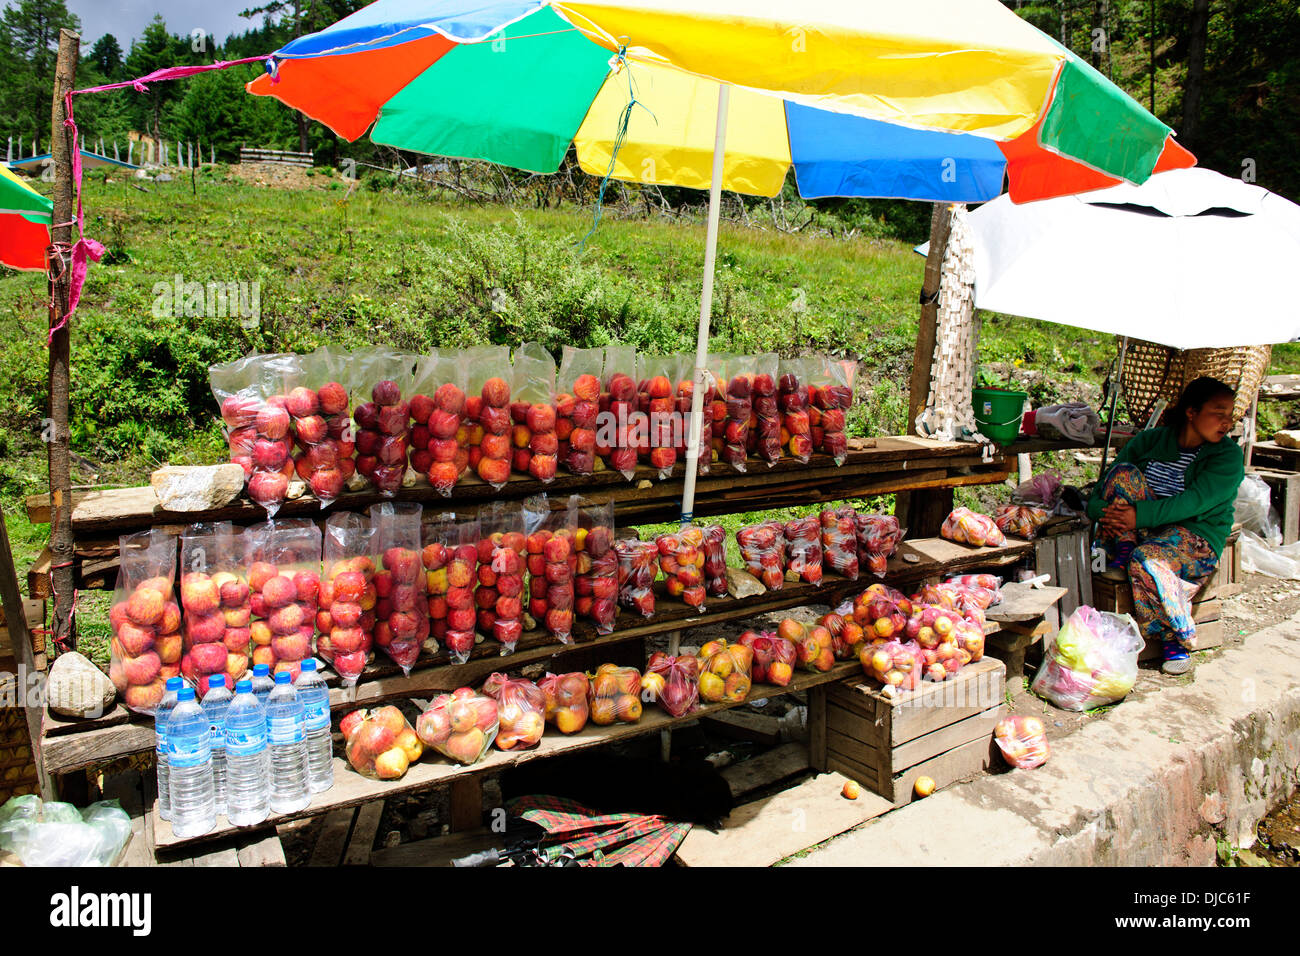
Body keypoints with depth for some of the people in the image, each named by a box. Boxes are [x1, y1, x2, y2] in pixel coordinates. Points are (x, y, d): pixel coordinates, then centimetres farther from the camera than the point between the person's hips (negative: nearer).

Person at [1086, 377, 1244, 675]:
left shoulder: (1228, 455, -4)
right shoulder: (1151, 440, 6)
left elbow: (1195, 502, -19)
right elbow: (1108, 480, 1)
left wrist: (1140, 515, -29)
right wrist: (1101, 511, -21)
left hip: (1197, 538, -3)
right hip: (1146, 530, 3)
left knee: (1147, 559, -36)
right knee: (1124, 472, -18)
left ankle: (1177, 640, -17)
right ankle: (1124, 551, -23)